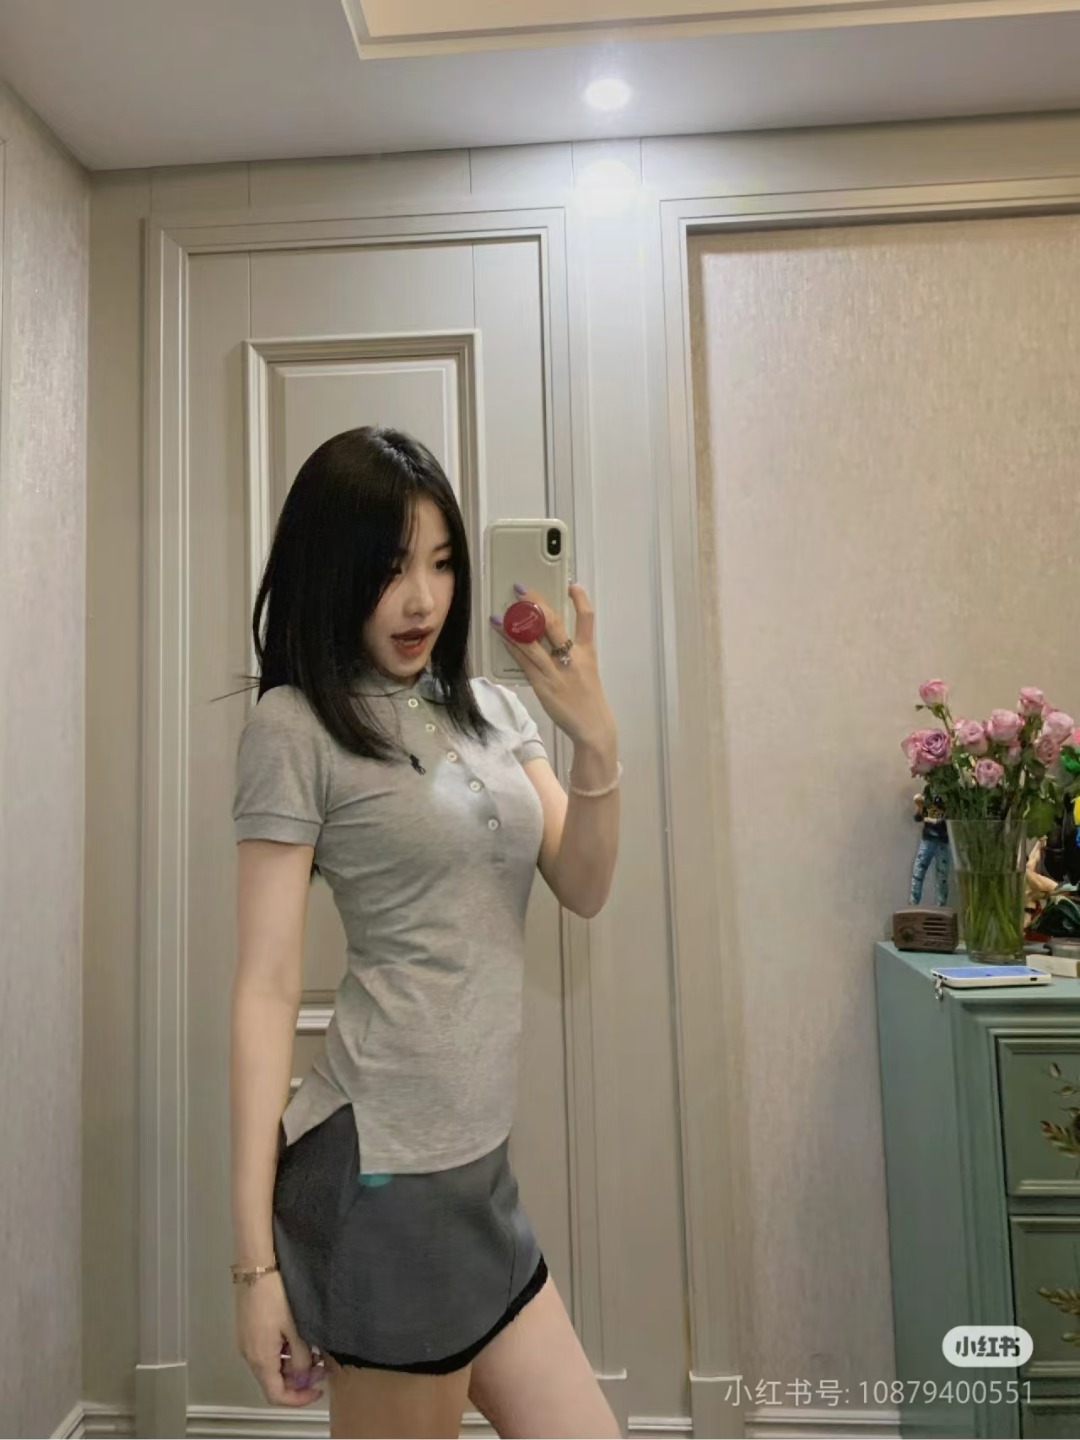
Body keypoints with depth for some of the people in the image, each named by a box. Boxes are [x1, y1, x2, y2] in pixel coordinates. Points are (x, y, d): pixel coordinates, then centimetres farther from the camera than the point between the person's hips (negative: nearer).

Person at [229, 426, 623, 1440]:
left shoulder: (488, 708, 10)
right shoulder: (295, 727, -10)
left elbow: (584, 889, 3)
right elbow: (265, 991, -12)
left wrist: (596, 739, -13)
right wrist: (254, 1254, -12)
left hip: (477, 1163, 7)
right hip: (384, 1167, -7)